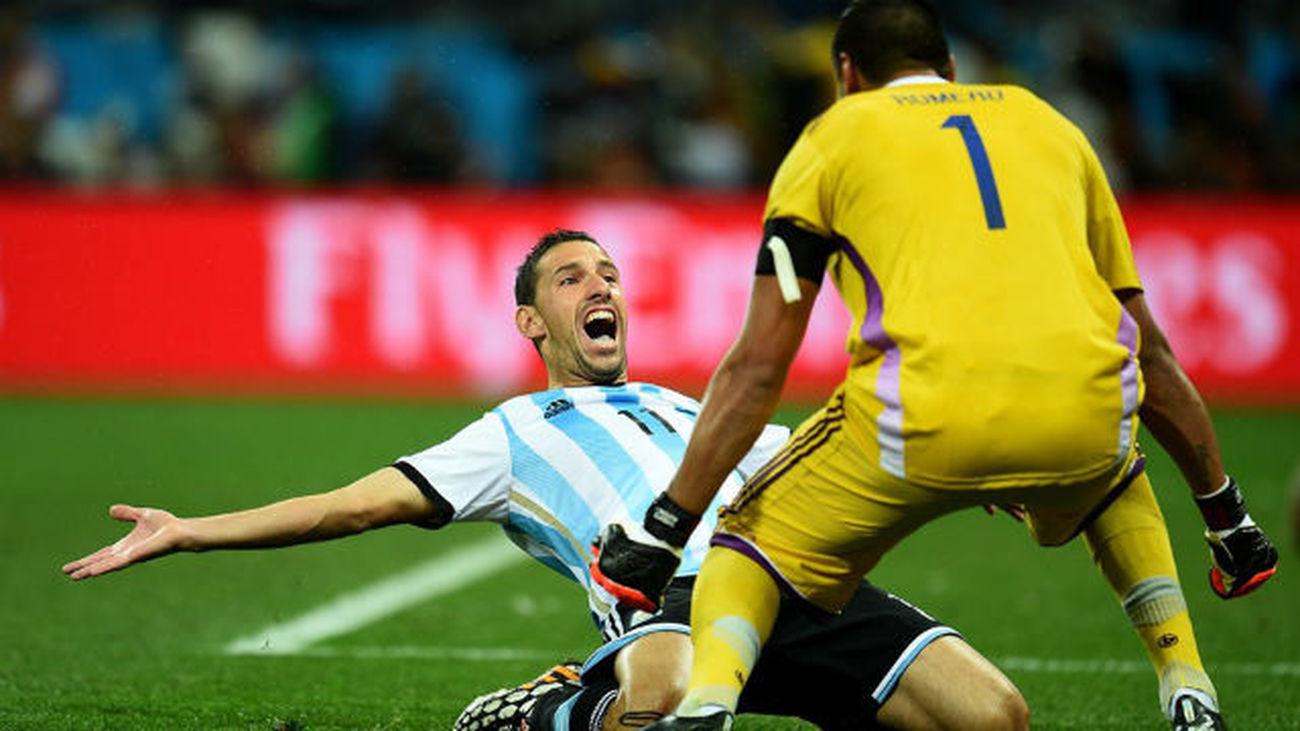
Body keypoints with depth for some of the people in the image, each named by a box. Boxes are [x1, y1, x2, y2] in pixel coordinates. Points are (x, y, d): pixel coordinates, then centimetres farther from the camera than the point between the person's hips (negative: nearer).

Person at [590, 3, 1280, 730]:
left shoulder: (833, 138, 19)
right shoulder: (1048, 123, 29)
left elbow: (758, 367, 10)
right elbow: (1150, 348, 31)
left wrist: (662, 531, 13)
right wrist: (1226, 510, 40)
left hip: (927, 420, -3)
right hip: (1084, 416, 3)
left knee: (758, 540, 20)